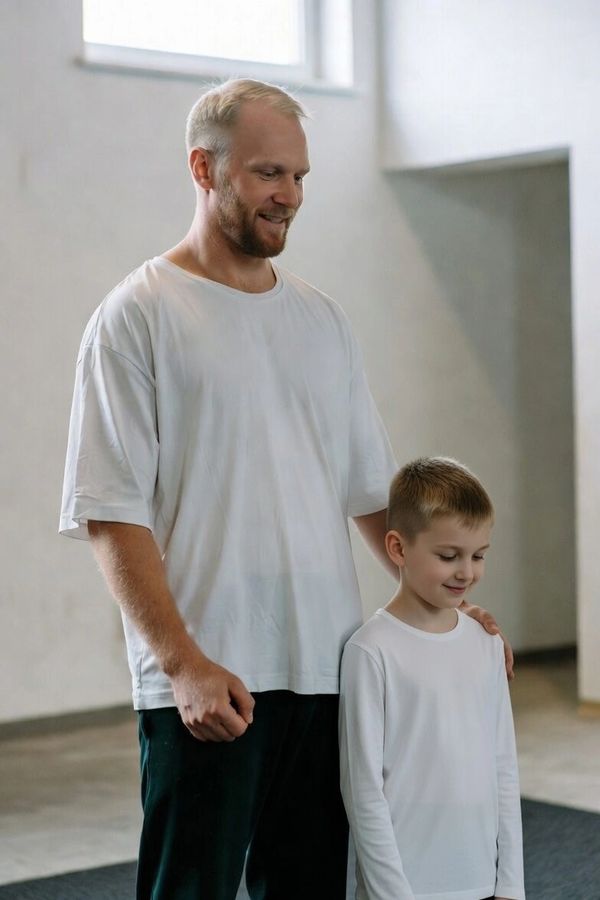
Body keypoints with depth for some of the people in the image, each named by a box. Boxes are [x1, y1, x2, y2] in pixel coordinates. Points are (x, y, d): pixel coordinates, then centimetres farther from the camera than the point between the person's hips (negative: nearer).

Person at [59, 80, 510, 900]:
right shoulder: (139, 315, -5)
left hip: (328, 673, 6)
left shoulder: (322, 318, 14)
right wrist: (183, 662, -20)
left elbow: (372, 491, 19)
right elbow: (111, 514, -11)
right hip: (207, 685, -6)